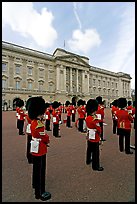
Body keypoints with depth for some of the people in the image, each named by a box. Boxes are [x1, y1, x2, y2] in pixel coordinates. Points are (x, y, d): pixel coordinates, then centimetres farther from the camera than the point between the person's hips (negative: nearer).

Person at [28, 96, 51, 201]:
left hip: (35, 149, 10)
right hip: (40, 150, -10)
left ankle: (35, 184, 49)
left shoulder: (34, 122, 2)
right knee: (40, 171, 6)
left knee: (36, 168, 27)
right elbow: (45, 138, -21)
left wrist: (45, 139, -3)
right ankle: (40, 193, 23)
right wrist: (48, 140, -1)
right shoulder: (39, 125, -29)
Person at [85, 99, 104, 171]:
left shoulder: (87, 118, -2)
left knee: (89, 149, 24)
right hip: (95, 138, -8)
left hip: (89, 137, 8)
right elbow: (99, 130, -19)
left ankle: (88, 160, 43)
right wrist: (99, 133, -1)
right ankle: (95, 166, 19)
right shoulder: (95, 120, -26)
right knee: (95, 152, 6)